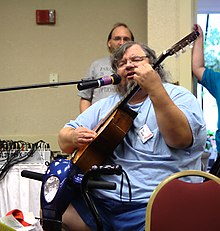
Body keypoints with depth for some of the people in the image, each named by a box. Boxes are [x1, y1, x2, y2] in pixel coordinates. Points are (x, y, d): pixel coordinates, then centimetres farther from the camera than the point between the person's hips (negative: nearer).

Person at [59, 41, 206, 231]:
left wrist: (155, 89, -25)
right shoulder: (106, 106, 19)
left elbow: (180, 139, -18)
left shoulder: (179, 97, 3)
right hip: (99, 199, 5)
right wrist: (74, 138, -5)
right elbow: (63, 140, 19)